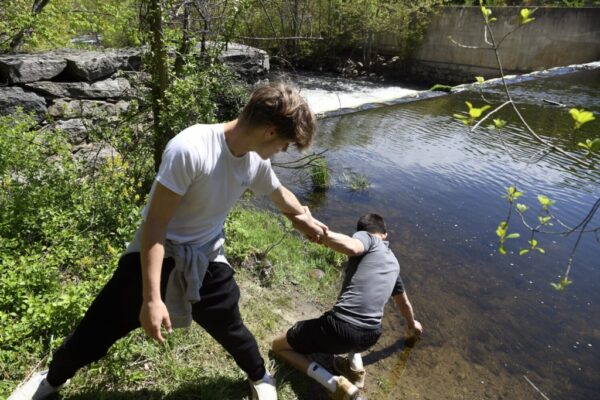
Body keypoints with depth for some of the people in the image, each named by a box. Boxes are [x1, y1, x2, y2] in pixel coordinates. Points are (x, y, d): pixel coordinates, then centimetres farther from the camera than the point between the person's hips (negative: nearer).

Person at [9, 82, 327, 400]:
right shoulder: (189, 149, -32)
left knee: (230, 329, 14)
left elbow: (279, 194, 12)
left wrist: (305, 219, 27)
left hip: (206, 260, 4)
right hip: (153, 254, -3)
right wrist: (152, 298, -26)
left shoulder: (256, 161, -11)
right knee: (96, 330, 11)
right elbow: (155, 224, -27)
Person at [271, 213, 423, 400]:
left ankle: (336, 385, -2)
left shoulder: (365, 236, 4)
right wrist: (412, 324, 58)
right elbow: (404, 302, 40)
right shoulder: (393, 263, 23)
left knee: (278, 346, 16)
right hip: (371, 336, 7)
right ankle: (354, 364, 16)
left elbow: (351, 247, -24)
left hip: (340, 328, -7)